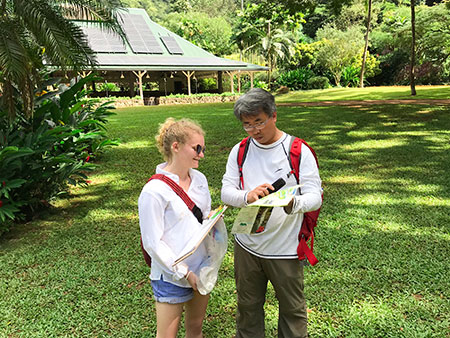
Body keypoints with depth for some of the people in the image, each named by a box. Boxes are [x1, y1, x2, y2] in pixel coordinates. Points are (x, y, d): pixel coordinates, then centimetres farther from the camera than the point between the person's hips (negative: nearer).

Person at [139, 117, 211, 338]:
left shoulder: (199, 179, 2)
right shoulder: (154, 191, -19)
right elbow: (153, 243, -17)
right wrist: (185, 274, -15)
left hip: (201, 269, 6)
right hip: (171, 276, -6)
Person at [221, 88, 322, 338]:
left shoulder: (298, 151, -8)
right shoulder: (239, 151, 1)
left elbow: (315, 196, -13)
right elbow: (226, 192, -4)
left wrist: (293, 204, -36)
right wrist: (247, 196, -27)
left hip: (285, 249, -2)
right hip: (247, 246, 3)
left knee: (292, 309, 14)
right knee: (247, 307, 19)